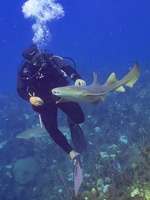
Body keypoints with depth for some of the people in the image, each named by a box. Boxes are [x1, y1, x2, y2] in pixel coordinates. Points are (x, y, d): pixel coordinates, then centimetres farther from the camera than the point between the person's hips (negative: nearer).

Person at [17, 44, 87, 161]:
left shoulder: (51, 59, -16)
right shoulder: (24, 71, -13)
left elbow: (67, 68, -28)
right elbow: (20, 90, -3)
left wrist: (77, 78, -49)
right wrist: (30, 99, -23)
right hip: (45, 102, 1)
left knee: (79, 118, -7)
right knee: (52, 130, -2)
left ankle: (71, 120, 34)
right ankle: (71, 152, 17)